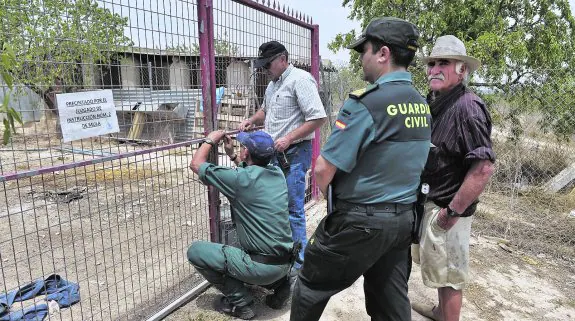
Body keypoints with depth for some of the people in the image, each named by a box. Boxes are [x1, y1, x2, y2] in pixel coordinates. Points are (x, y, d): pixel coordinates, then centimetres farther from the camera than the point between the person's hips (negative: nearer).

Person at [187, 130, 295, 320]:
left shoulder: (240, 178, -18)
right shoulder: (277, 173, 2)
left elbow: (196, 164, -3)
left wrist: (210, 141, 11)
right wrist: (232, 155, 26)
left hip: (263, 267, -7)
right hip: (285, 263, 8)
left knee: (195, 251, 4)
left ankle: (239, 301, 6)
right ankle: (278, 283, 17)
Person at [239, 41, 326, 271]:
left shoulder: (300, 79, -12)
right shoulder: (273, 84, 16)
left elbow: (318, 118, -19)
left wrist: (288, 138, -21)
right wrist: (252, 120, 13)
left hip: (294, 153, -9)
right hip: (275, 152, 9)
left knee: (293, 209, -3)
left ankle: (299, 262, 12)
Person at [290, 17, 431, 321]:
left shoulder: (366, 103, -21)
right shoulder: (422, 105, 5)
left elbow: (323, 169, -21)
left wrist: (331, 195, -1)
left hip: (360, 222, -8)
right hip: (404, 218, 8)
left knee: (311, 286, 15)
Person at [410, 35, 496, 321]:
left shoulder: (467, 107, -22)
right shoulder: (434, 102, 6)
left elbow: (484, 168, -27)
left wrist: (453, 212, -22)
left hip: (446, 206, -9)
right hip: (428, 200, 9)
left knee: (448, 274, 7)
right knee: (440, 266, 25)